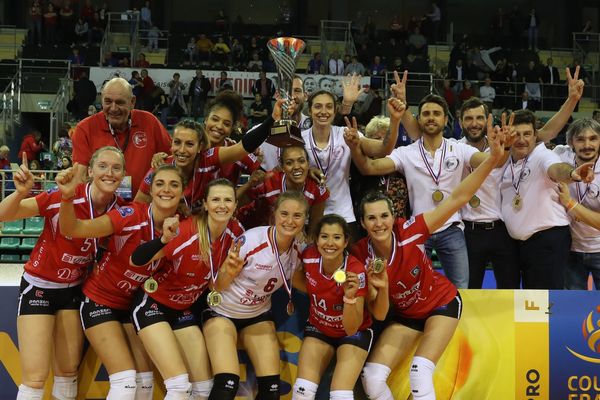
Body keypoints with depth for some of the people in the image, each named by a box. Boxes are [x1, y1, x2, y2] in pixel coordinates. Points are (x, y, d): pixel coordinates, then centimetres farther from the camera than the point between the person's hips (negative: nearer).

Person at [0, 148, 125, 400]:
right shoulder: (64, 196, -23)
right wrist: (20, 192, -43)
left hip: (73, 291, 5)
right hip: (39, 286, -5)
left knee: (69, 372, 11)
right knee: (36, 377, -8)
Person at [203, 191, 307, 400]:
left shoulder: (298, 251, -10)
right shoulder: (250, 241, -25)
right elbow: (217, 286, -16)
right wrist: (229, 272, -35)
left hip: (258, 315, 5)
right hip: (223, 311, -5)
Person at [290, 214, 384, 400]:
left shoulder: (356, 272, -28)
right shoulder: (309, 257, -19)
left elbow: (351, 328, -27)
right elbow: (298, 279, 7)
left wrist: (350, 296, -42)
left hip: (354, 332, -3)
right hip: (318, 329, 3)